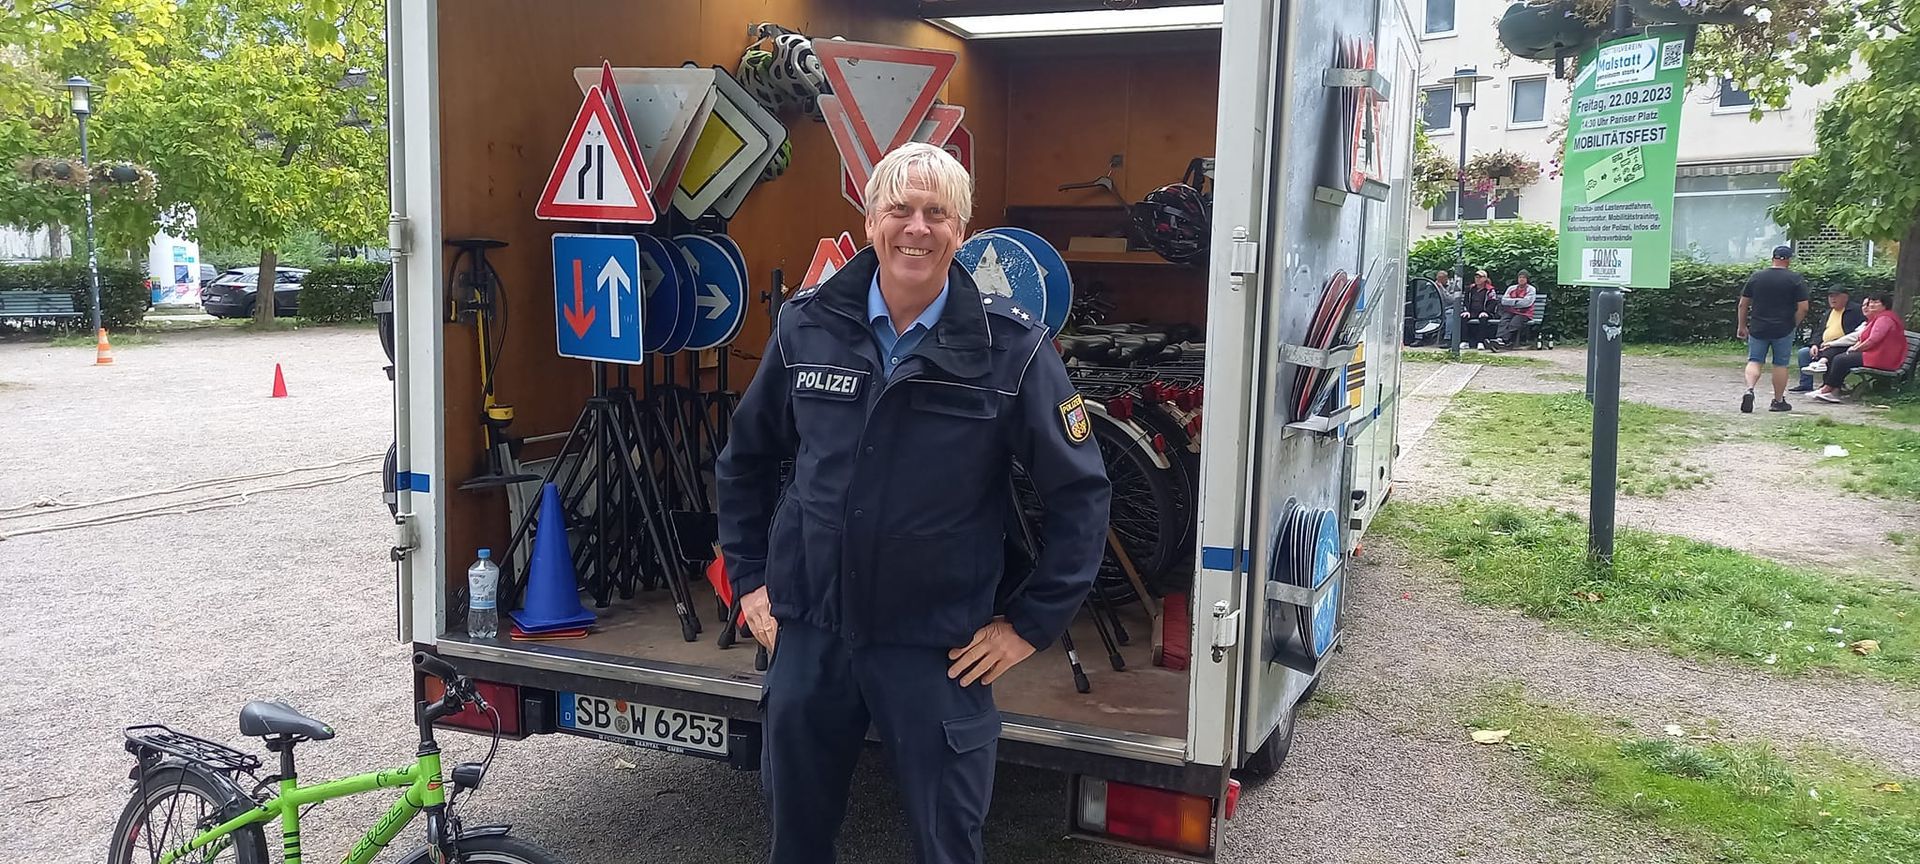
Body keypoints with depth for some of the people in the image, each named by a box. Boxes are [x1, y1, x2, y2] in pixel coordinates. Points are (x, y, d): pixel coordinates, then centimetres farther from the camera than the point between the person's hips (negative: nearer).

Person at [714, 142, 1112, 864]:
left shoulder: (1012, 348, -10)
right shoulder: (808, 326, -1)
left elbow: (1081, 493, -4)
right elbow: (744, 461, 13)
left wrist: (1029, 624, -5)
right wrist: (748, 579, 10)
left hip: (941, 649, -3)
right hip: (807, 633, 3)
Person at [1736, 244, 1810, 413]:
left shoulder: (1755, 277, 4)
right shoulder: (1796, 279, -4)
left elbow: (1743, 304, 6)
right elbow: (1803, 307, -7)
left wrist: (1742, 326, 14)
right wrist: (1794, 325, 6)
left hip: (1758, 329, 1)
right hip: (1783, 330, -1)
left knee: (1754, 361, 7)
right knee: (1780, 364, 8)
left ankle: (1749, 389, -18)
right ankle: (1778, 401, 15)